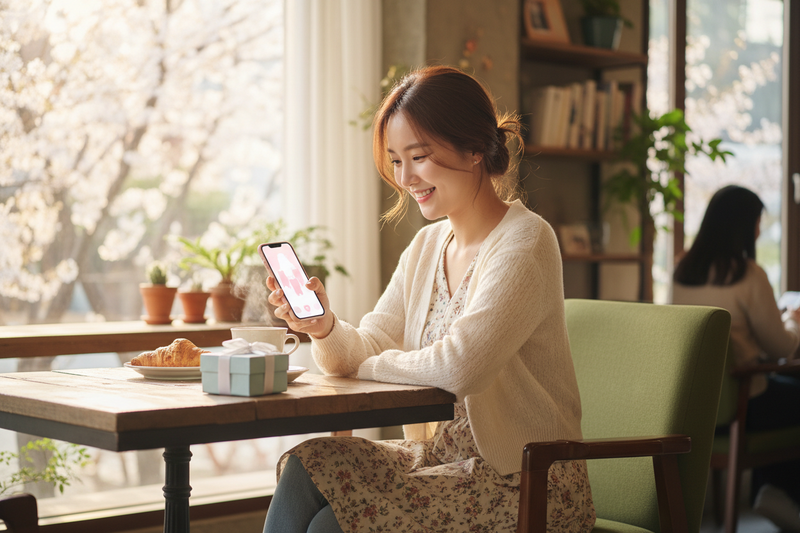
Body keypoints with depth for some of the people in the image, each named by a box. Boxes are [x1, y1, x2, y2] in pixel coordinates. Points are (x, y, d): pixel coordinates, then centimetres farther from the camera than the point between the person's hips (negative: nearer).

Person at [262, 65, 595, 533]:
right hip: (445, 456, 7)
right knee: (305, 466, -14)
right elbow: (365, 352, 7)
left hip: (526, 485, -7)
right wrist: (325, 327, -16)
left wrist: (368, 364, -8)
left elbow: (458, 367, -25)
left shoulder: (525, 241, -15)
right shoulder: (427, 246, 10)